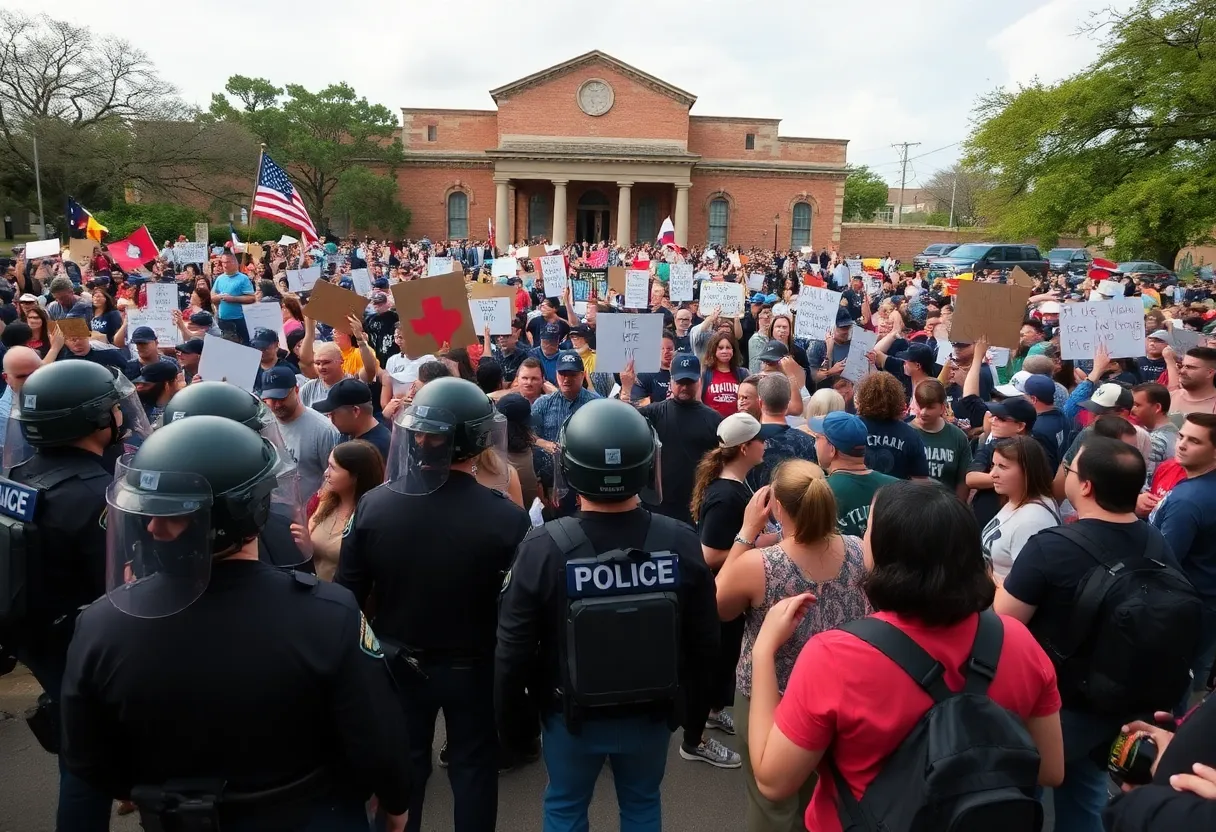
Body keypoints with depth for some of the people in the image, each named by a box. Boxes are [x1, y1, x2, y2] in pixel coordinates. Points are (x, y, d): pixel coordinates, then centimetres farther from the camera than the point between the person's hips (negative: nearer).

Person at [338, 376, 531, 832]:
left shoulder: (373, 504, -16)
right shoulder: (507, 517, -26)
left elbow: (348, 593, -7)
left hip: (400, 664, 3)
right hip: (474, 667, -2)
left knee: (403, 764, 23)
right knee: (473, 766, 19)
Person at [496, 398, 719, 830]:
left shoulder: (543, 547, -26)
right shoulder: (680, 541, -21)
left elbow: (513, 650, -16)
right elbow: (704, 639, -8)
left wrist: (513, 722, 2)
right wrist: (690, 697, 12)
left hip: (572, 716, -1)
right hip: (653, 713, 2)